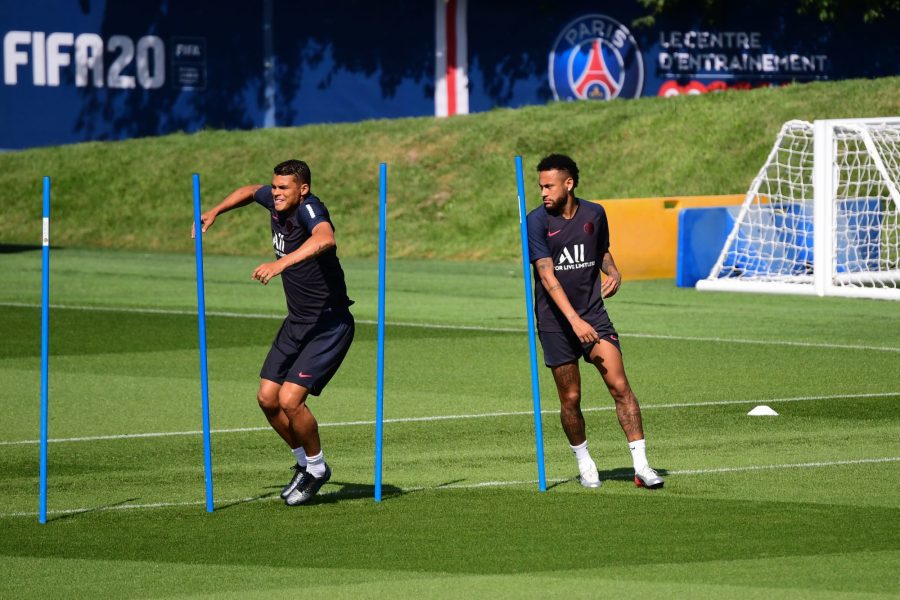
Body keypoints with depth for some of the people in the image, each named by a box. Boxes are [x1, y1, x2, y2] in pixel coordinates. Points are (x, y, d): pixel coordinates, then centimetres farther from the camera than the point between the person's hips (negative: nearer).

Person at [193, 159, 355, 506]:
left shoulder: (309, 209, -23)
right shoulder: (276, 203, 2)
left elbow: (325, 239, -48)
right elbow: (251, 191, 28)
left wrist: (281, 263, -59)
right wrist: (215, 212, 20)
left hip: (329, 325, -9)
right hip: (296, 322, 9)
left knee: (290, 399, -17)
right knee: (268, 398, 6)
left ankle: (317, 469, 6)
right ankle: (305, 462, 27)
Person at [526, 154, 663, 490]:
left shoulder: (594, 214, 3)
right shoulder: (537, 221, -9)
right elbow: (547, 275, -17)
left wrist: (613, 271, -1)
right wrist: (574, 320, -27)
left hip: (593, 314, 2)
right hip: (555, 321, -2)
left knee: (619, 386, -10)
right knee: (570, 399, 3)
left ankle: (641, 466, -9)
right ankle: (584, 462, 25)